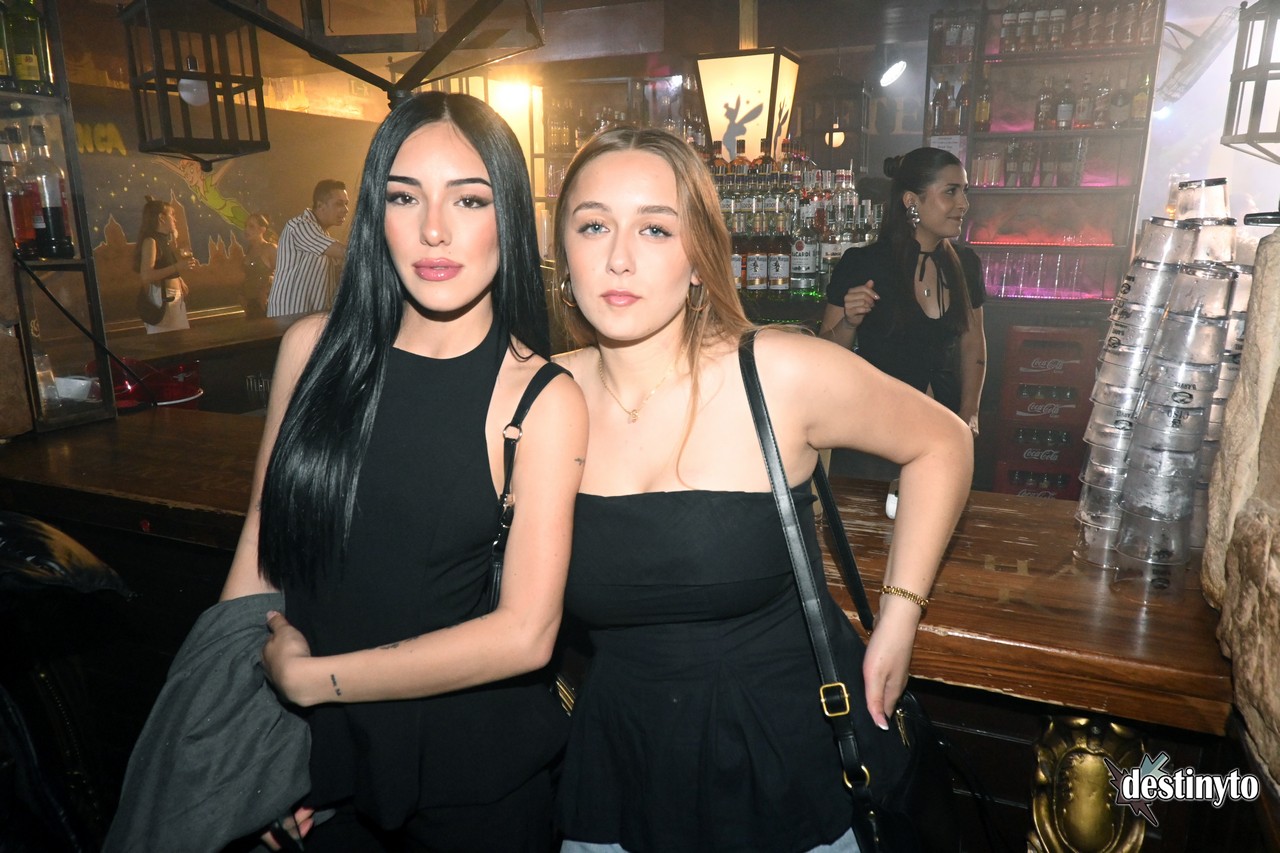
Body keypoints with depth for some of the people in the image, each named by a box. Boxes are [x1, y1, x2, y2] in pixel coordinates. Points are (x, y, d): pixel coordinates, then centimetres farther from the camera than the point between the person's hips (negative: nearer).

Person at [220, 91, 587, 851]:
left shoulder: (542, 398, -16)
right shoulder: (315, 348, -6)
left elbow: (525, 634, -20)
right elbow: (264, 532, 3)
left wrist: (309, 675, -13)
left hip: (476, 770, -2)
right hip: (320, 753, 3)